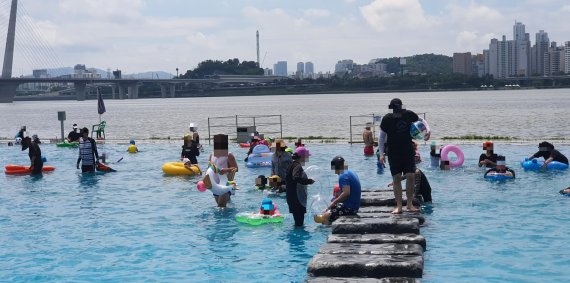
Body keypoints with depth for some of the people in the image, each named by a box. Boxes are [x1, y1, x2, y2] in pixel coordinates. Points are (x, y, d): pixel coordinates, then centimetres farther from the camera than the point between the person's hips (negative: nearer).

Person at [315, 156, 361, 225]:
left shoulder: (343, 176, -17)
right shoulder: (350, 173, 14)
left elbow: (346, 192, -29)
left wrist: (334, 202, -18)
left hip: (349, 208, -10)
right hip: (354, 206, 10)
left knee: (326, 217, -11)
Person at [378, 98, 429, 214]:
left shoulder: (408, 115, -6)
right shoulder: (387, 119, -10)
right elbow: (382, 137, -1)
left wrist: (427, 131, -4)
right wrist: (381, 154, -7)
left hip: (409, 152, 2)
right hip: (393, 153, -1)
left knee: (411, 176, -4)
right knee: (397, 178, -2)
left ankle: (410, 204, 7)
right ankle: (399, 206, 4)